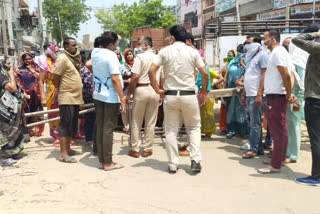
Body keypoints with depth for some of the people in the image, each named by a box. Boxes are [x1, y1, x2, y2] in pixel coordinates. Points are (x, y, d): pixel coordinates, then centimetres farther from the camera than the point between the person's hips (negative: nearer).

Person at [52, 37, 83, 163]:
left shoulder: (74, 58, 15)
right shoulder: (62, 59, -11)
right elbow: (55, 79, -14)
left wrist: (80, 96, 15)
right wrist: (62, 90, 0)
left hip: (75, 98, 9)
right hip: (66, 98, -9)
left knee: (72, 126, 14)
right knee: (65, 125, -7)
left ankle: (68, 149, 25)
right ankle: (63, 154, -3)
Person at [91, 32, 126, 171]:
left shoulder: (94, 53, 6)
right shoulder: (111, 55, -15)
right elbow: (115, 79, -21)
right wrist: (122, 99, -18)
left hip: (97, 95, 8)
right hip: (111, 97, -7)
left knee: (100, 127, 10)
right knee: (108, 129, -2)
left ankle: (101, 160, 18)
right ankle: (108, 163, 4)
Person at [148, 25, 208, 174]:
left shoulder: (165, 51, 1)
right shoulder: (193, 52, 2)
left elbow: (151, 70, -8)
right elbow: (204, 73, -1)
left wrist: (157, 90, 0)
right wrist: (203, 92, 10)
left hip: (170, 95, 0)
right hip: (189, 96, 0)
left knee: (171, 130, 8)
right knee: (194, 128, 14)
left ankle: (173, 164, 12)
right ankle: (195, 160, 4)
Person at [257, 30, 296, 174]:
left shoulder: (277, 52, -14)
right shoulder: (277, 52, 17)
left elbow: (286, 75, -21)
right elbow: (285, 75, 15)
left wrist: (289, 94, -16)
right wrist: (288, 94, 6)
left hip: (276, 97, -10)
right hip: (275, 96, 10)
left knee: (277, 131, -6)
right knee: (280, 129, 16)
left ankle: (275, 165, -1)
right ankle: (279, 158, 27)